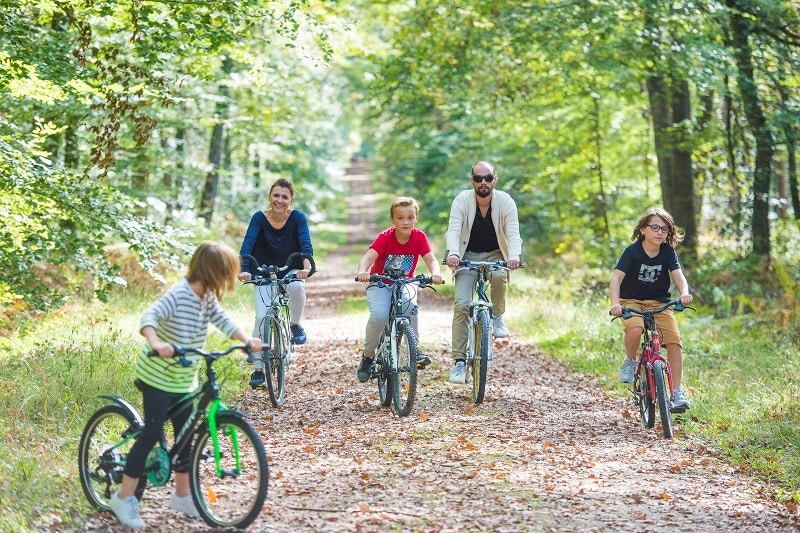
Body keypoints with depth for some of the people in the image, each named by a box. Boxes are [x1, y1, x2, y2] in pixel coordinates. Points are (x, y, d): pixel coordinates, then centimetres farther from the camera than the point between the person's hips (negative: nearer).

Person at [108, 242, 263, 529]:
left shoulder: (207, 298, 2)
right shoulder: (178, 295, -23)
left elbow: (223, 320, 0)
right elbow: (149, 317, -33)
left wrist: (247, 340, -18)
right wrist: (157, 343, -52)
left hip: (184, 380, 8)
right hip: (158, 376, -8)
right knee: (152, 433, -8)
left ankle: (182, 495, 26)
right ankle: (123, 497, 0)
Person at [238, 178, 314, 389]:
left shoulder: (298, 218, -13)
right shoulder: (260, 218, -14)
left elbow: (305, 244, -27)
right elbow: (248, 243, -26)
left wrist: (307, 266, -47)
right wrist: (243, 269, -43)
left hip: (290, 271, 0)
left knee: (297, 287, -36)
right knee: (262, 318, -14)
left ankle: (295, 324, -8)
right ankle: (258, 370, -5)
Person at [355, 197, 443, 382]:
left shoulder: (419, 237, -14)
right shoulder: (385, 238, -21)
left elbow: (431, 259, -23)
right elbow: (368, 257, -35)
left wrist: (435, 273, -46)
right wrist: (362, 272, -57)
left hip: (404, 284, 2)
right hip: (380, 284, -2)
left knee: (411, 307, -32)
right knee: (379, 315, -29)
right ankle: (368, 356, -6)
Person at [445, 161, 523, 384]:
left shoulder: (505, 201, -14)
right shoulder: (462, 200, -14)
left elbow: (513, 233, -24)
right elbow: (454, 230, -26)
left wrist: (514, 256, -45)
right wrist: (453, 253, -47)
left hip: (495, 255, 0)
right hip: (468, 255, 0)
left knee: (500, 276, -34)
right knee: (462, 304, -16)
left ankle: (497, 317, -6)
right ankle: (459, 361, -12)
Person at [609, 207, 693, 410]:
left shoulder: (668, 252, -5)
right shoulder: (633, 251, -14)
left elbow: (678, 275, -17)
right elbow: (616, 278, -23)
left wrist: (684, 293, -40)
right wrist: (615, 303, -41)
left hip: (659, 302, 3)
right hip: (631, 301, -3)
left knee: (674, 341, -15)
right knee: (635, 329, -35)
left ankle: (677, 391, -7)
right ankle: (630, 362, -5)